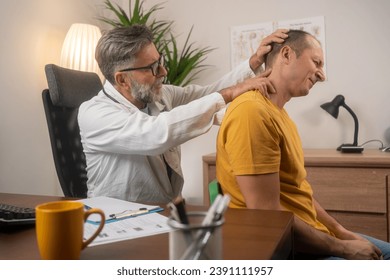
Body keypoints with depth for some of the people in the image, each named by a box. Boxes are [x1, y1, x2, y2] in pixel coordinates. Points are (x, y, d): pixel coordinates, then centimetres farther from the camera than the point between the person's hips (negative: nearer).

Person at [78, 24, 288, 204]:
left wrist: (254, 62, -7)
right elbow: (159, 133, -35)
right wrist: (228, 94, -30)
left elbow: (209, 94, 8)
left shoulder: (160, 94, 1)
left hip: (167, 211, 6)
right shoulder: (93, 113, -19)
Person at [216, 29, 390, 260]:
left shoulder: (279, 113, 10)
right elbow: (268, 217, -26)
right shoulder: (252, 111, -23)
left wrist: (340, 231, 6)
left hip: (311, 235, 10)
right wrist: (343, 248, -15)